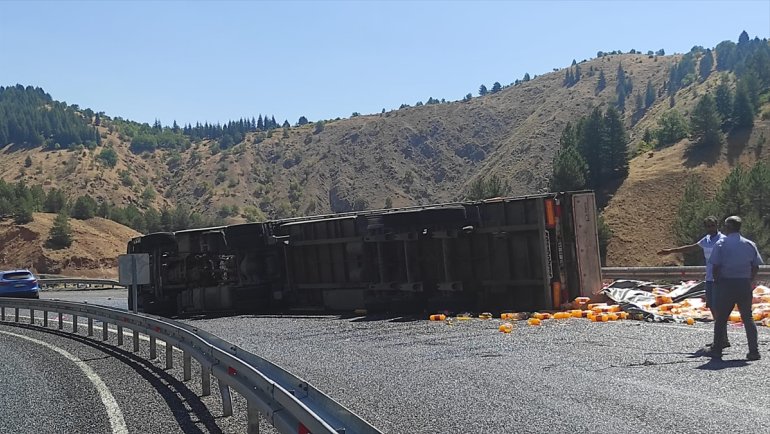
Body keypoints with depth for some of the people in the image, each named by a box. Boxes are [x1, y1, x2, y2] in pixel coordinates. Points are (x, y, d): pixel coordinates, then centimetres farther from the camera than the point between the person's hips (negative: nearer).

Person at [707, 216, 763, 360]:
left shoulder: (721, 244, -5)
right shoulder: (750, 244, 6)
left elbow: (715, 266, -10)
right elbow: (756, 266, 5)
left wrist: (717, 281, 4)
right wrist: (749, 281, 15)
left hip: (725, 284, -3)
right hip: (744, 284, 3)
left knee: (721, 318, 7)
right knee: (748, 318, 8)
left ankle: (717, 349, 12)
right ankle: (754, 351, 3)